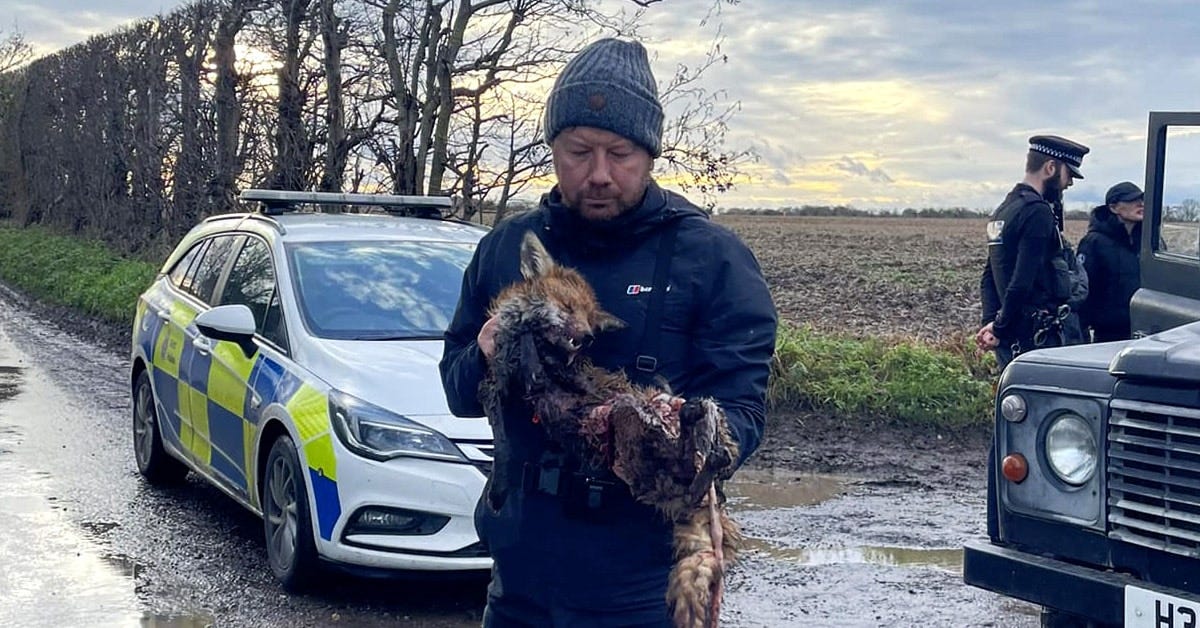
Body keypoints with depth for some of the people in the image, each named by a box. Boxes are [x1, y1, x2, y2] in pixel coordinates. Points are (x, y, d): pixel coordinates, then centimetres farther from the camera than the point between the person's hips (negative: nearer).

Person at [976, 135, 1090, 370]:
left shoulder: (1003, 210, 17)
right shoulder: (1037, 212, -14)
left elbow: (989, 278, 18)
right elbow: (1022, 282, -21)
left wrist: (990, 322, 7)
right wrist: (999, 328, -11)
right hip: (1040, 338, -10)